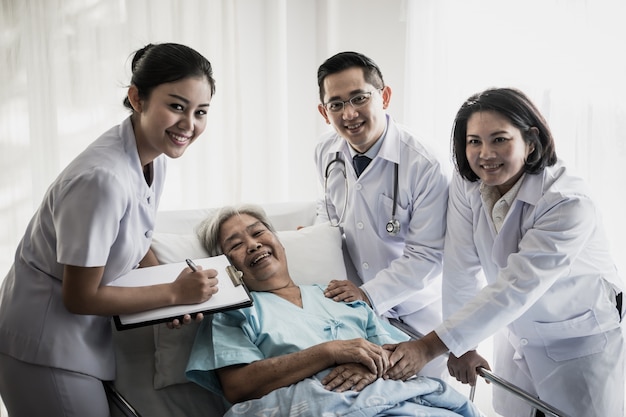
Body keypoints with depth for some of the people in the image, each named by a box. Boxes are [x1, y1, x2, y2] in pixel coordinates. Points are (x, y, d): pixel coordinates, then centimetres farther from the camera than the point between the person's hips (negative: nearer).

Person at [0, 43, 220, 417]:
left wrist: (175, 289, -4)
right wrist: (174, 293, -16)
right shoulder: (103, 178, -31)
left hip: (87, 330, 8)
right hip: (45, 347, -8)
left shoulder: (155, 156, -5)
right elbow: (80, 297, -23)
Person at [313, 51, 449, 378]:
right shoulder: (325, 152, -5)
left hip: (414, 313, -4)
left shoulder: (425, 166, -23)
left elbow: (428, 254, -20)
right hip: (353, 307, 4)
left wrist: (370, 293, -22)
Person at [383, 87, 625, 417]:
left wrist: (430, 346, -38)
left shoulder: (568, 203, -28)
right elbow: (461, 270, -14)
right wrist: (462, 347, -14)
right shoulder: (466, 186, -13)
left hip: (580, 342, -4)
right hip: (519, 334, 5)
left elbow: (515, 287, -34)